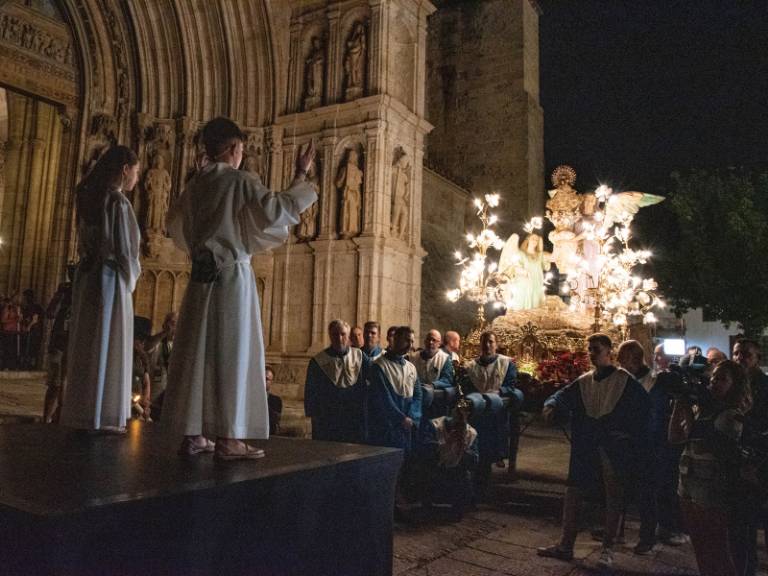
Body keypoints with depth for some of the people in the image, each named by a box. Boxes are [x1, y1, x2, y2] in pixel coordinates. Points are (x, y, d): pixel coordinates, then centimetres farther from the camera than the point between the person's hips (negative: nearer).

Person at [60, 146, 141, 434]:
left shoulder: (90, 199, 11)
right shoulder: (119, 202, -14)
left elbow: (86, 243, 17)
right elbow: (124, 250, -15)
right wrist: (129, 281, 0)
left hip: (87, 278, 8)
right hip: (111, 280, -8)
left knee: (86, 346, 12)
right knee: (108, 347, -2)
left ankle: (80, 414, 20)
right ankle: (103, 417, 2)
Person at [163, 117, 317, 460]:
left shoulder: (195, 185, 13)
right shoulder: (241, 181, -6)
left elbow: (175, 225, 26)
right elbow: (275, 210, -16)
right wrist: (301, 175, -7)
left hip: (201, 276, 6)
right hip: (232, 275, -6)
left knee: (196, 351, 7)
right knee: (231, 353, -4)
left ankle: (192, 435, 12)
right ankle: (227, 439, -3)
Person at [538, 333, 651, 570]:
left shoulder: (625, 380, -5)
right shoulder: (583, 381, 10)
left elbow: (644, 407, -7)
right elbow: (564, 395, 0)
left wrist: (633, 438, -11)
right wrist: (551, 404, -22)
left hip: (614, 446, -4)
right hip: (586, 447, 5)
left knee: (614, 495, 6)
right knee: (573, 492, 6)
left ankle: (607, 548, 19)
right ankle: (565, 545, 17)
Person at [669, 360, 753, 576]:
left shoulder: (733, 415, -13)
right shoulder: (704, 408, 8)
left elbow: (695, 435, -21)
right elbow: (675, 437, 4)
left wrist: (686, 405, -14)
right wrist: (679, 402, -3)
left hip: (713, 497, -7)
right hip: (690, 493, 7)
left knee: (717, 557, 6)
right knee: (701, 554, 20)